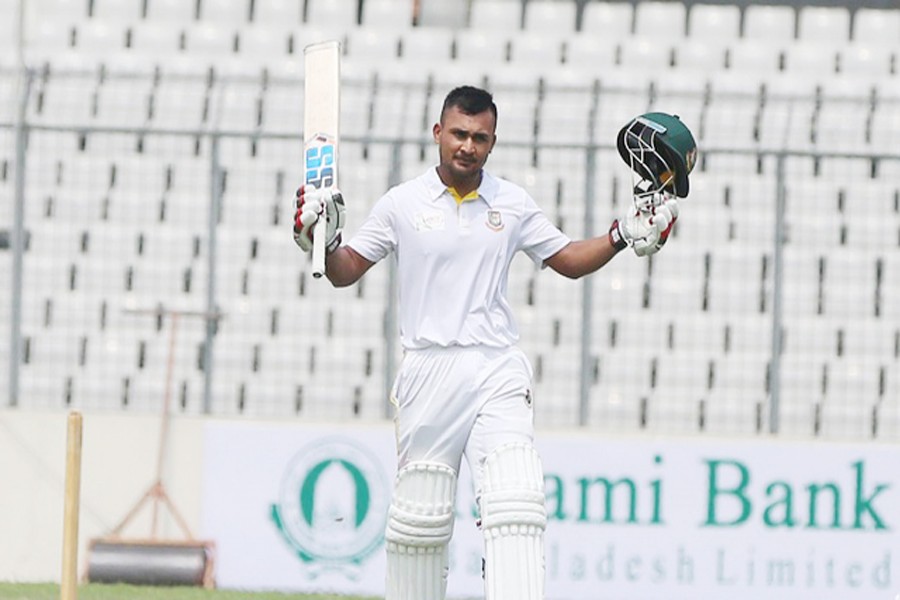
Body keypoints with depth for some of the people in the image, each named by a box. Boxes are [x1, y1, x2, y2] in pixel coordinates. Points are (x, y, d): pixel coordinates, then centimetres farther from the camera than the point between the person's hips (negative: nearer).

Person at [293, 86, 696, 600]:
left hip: (497, 371, 1)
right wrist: (322, 241, -12)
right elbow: (345, 271, 8)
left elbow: (568, 259, 19)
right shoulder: (402, 204, 4)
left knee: (516, 505, -15)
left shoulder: (514, 205, 9)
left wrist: (624, 234, 5)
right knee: (420, 518, 2)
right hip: (429, 371, -1)